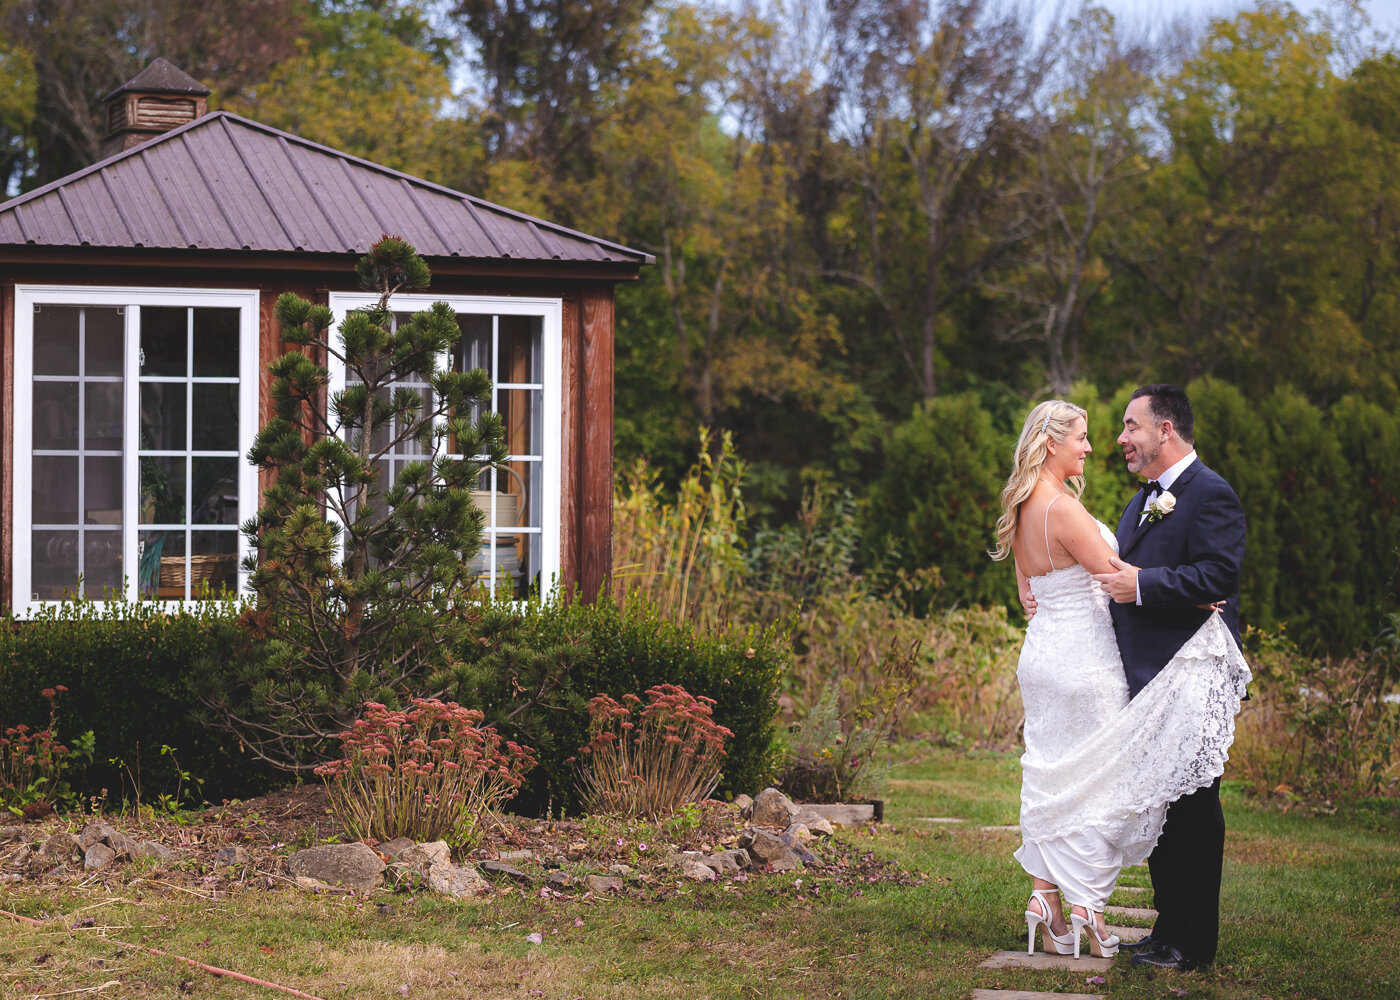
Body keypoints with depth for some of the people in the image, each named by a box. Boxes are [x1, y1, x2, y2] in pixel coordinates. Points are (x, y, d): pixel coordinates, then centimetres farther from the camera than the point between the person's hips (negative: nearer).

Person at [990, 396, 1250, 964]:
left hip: (1042, 650, 9)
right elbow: (1115, 574, -19)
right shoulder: (1062, 507, -19)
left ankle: (1045, 896, 11)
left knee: (1050, 778, 12)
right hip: (1084, 657, -9)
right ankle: (1087, 909, 3)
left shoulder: (1022, 510, 9)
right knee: (1094, 779, 0)